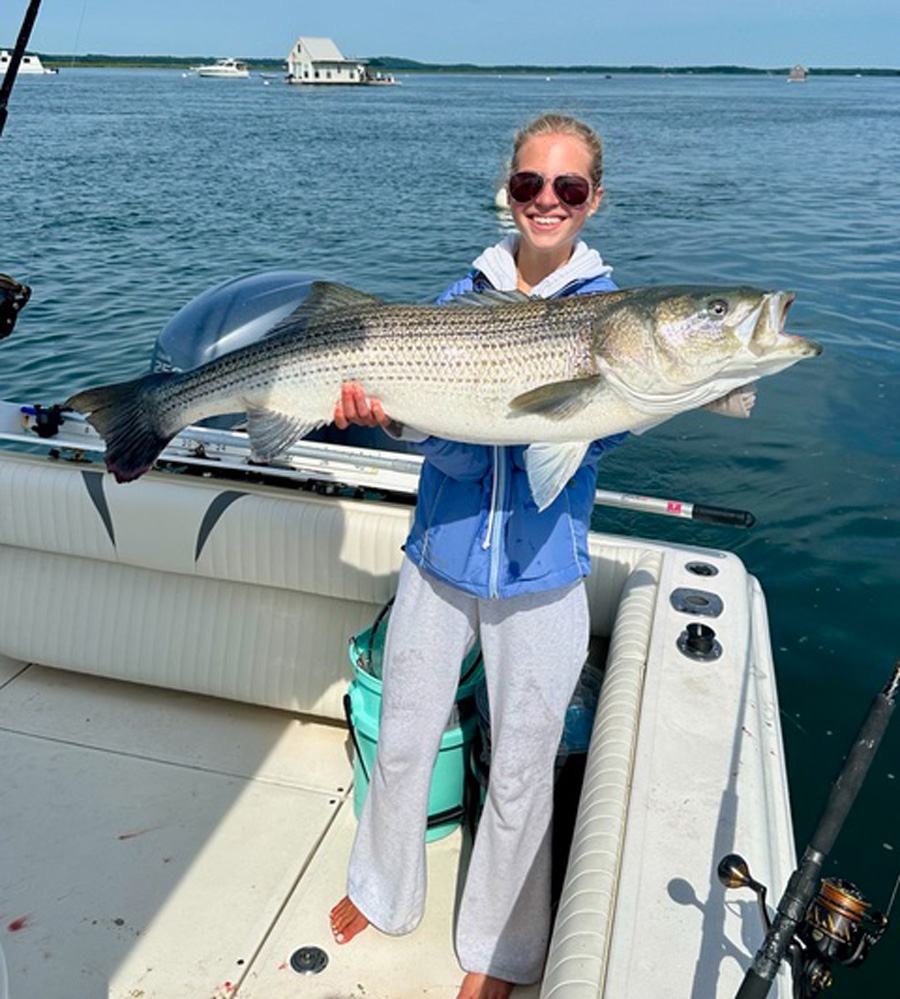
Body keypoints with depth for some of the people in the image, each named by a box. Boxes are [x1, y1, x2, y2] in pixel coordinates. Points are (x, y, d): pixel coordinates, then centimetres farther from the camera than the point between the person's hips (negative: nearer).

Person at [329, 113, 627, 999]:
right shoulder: (464, 297, 0)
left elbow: (592, 439, -19)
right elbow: (457, 450, -11)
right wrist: (395, 415, -31)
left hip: (541, 576, -2)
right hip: (441, 559, 2)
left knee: (520, 774, 12)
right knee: (402, 742, 17)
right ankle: (384, 891, 46)